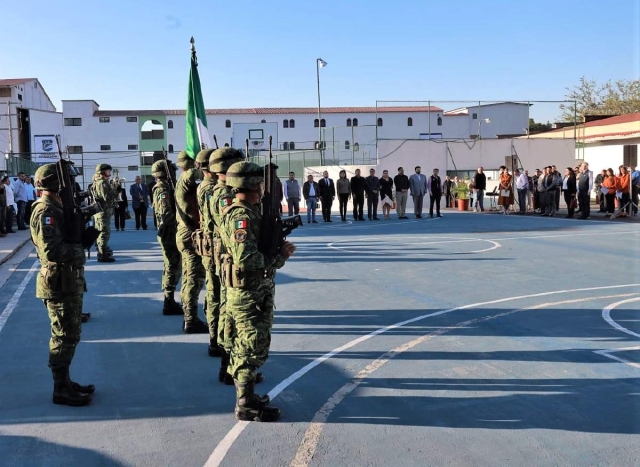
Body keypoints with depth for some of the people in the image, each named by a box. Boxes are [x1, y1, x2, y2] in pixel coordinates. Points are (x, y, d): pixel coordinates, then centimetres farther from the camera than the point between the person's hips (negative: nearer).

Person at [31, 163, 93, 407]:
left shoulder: (56, 208, 14)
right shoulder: (45, 212, -18)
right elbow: (51, 251, -27)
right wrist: (80, 247, -16)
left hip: (70, 282, 10)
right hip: (59, 284, -10)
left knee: (70, 335, 16)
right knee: (65, 337, -2)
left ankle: (65, 382, 27)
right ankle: (61, 390, 8)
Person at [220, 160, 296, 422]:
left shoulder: (249, 212, 11)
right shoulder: (241, 216, -20)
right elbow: (246, 259, -29)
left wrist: (279, 248, 3)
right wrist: (280, 256, -18)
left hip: (255, 291, 10)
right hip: (248, 294, -10)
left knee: (245, 347, 19)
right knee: (254, 348, -1)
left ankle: (245, 396, 32)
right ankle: (247, 406, 10)